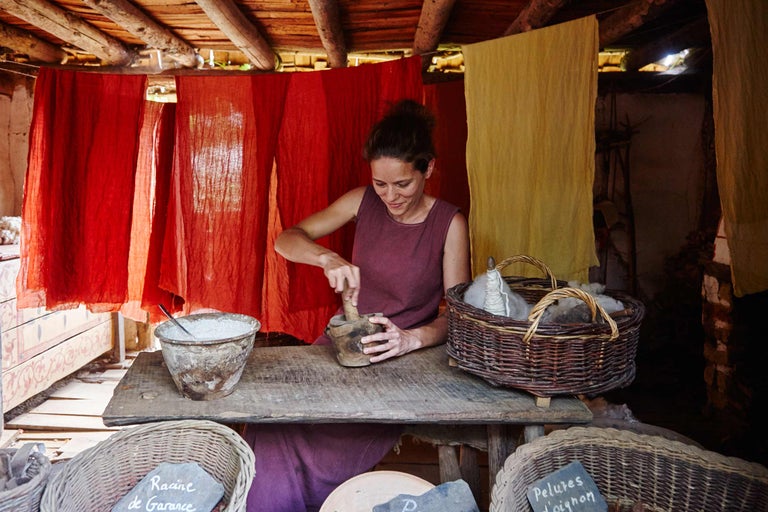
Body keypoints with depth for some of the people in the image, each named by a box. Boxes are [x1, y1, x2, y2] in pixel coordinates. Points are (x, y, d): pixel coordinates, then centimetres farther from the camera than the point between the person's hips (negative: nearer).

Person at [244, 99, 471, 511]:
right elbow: (286, 240, -2)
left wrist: (413, 338, -28)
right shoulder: (363, 202, 2)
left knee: (325, 455, -25)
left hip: (402, 359, -3)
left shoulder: (449, 223, -6)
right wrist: (328, 258, -22)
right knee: (270, 434, -19)